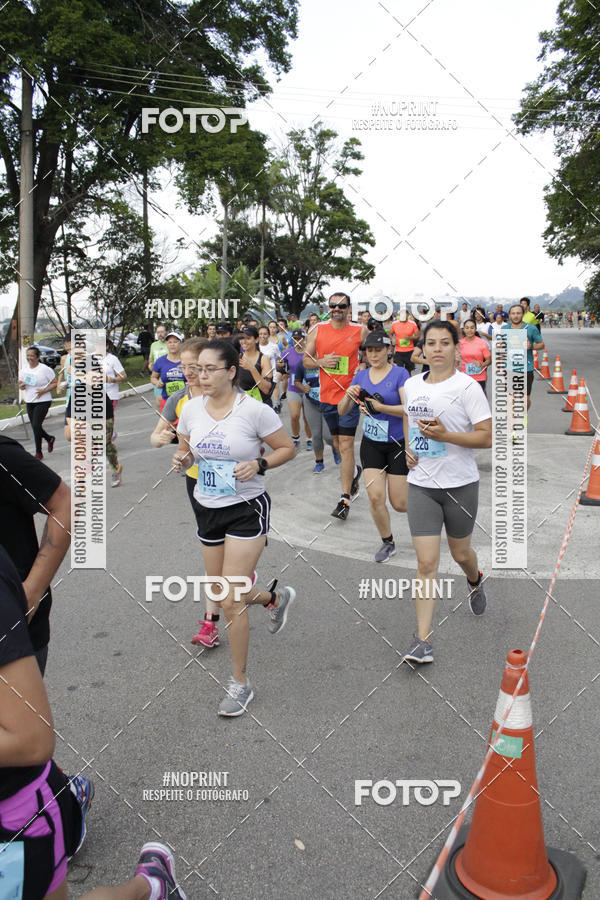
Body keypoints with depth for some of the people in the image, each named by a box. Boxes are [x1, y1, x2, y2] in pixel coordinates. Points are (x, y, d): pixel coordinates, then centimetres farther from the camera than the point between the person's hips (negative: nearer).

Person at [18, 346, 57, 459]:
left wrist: (44, 390, -20)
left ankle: (38, 453, -4)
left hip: (43, 402, -6)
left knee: (36, 425, -15)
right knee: (35, 427, 12)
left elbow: (55, 383, -6)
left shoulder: (45, 369, -9)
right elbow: (20, 383, 18)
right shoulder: (24, 369, 8)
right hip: (29, 402, 6)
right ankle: (50, 439, 42)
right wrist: (21, 386, -7)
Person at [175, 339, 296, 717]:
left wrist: (258, 465, -24)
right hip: (208, 509, 6)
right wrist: (181, 459, -11)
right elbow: (186, 451, 13)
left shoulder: (254, 410, -16)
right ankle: (277, 598, 46)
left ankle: (241, 683, 12)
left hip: (247, 508, -6)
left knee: (231, 600, -8)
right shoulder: (191, 409, -1)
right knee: (221, 595, 14)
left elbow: (288, 449, -7)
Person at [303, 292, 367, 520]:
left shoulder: (360, 331, -2)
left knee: (346, 446, -9)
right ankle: (354, 471, 47)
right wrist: (321, 361, -13)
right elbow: (306, 360, 5)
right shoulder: (318, 330, 3)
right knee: (338, 443, 18)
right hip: (326, 396, 4)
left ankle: (345, 499, -4)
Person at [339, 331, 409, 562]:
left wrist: (379, 407, -32)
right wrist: (348, 396, -17)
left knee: (399, 504, -1)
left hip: (397, 444, -3)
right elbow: (342, 411, 4)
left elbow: (408, 409, -19)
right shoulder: (361, 375, 4)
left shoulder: (400, 373, -9)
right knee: (375, 496, -7)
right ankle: (388, 543, 15)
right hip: (371, 444, 3)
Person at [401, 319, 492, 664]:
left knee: (460, 553, 17)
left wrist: (444, 435, -24)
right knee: (427, 562, -4)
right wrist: (408, 448, 7)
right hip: (421, 485, 2)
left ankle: (475, 581, 55)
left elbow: (488, 437, -13)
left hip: (460, 484, -2)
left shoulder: (467, 386, -10)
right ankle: (423, 640, 1)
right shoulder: (412, 385, 5)